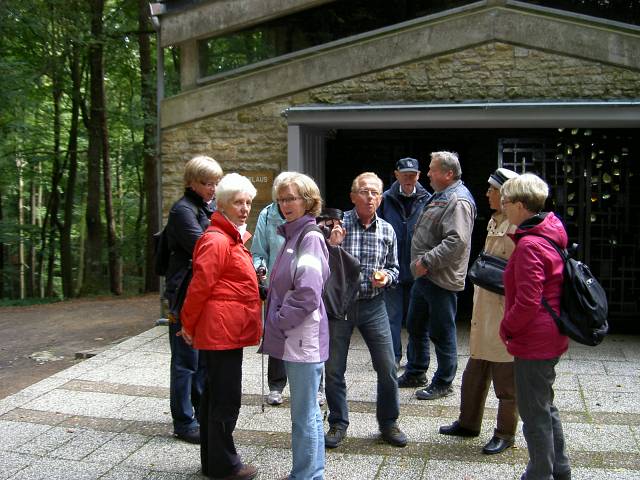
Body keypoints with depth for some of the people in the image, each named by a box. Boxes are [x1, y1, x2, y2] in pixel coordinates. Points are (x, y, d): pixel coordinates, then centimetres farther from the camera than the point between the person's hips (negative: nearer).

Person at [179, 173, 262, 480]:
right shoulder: (217, 240, -16)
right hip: (222, 331, -10)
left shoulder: (233, 238, 17)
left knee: (215, 395, 16)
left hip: (228, 331, 10)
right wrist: (188, 325, -9)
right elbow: (200, 285, -16)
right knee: (226, 399, -1)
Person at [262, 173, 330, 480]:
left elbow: (308, 294, -22)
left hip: (303, 339, -10)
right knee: (309, 411, 18)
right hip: (292, 337, 10)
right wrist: (275, 323, 14)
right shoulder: (293, 235, 14)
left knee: (304, 415, 0)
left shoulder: (310, 238, -15)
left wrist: (279, 322, -12)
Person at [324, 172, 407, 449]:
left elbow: (393, 268, 13)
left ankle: (388, 422, 23)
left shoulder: (387, 231, 3)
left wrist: (386, 277, -9)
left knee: (387, 367, 3)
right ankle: (338, 424, 24)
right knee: (334, 368, 6)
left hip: (373, 305, 2)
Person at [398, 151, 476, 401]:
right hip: (424, 276, 10)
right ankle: (415, 373, 34)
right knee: (416, 326, 19)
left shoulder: (458, 200, -17)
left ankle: (443, 383, 15)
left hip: (441, 280, -10)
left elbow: (457, 241, -28)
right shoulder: (440, 196, 16)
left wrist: (427, 261, -24)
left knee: (442, 333, 2)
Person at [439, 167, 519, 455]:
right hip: (485, 310, 9)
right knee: (475, 373, 18)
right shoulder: (495, 222, 12)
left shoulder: (519, 228, -17)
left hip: (505, 312, -9)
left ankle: (505, 434, 19)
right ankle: (469, 423, 33)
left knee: (506, 378, 5)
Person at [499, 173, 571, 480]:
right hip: (550, 338, 10)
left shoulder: (530, 245, -22)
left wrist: (507, 328, -9)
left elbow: (527, 302, -25)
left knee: (534, 412, 3)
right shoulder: (550, 235, 8)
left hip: (533, 342, -10)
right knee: (544, 405, 22)